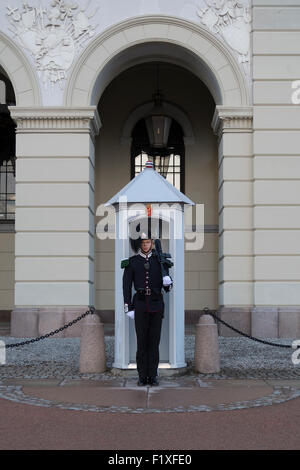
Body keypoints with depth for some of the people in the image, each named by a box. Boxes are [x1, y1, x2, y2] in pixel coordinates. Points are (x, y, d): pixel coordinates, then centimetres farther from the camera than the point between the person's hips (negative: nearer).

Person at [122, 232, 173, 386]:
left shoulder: (159, 260, 9)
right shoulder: (132, 262, 6)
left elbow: (166, 285, 10)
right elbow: (126, 285, 4)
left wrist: (168, 284, -15)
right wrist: (128, 306, -2)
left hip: (156, 304, 1)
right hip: (140, 304, -1)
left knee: (154, 340, 3)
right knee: (141, 340, 0)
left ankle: (153, 375, 9)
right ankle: (142, 376, 7)